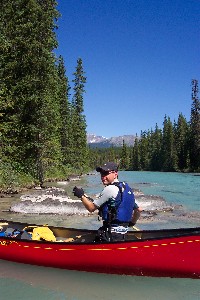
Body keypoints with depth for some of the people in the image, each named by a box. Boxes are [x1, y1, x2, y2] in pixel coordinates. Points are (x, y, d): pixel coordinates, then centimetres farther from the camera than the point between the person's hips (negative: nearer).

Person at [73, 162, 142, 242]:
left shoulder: (110, 189, -14)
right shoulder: (127, 188, 12)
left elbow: (91, 208, -7)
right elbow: (138, 210, 19)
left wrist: (81, 195, 6)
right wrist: (132, 222, 33)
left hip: (111, 234, -9)